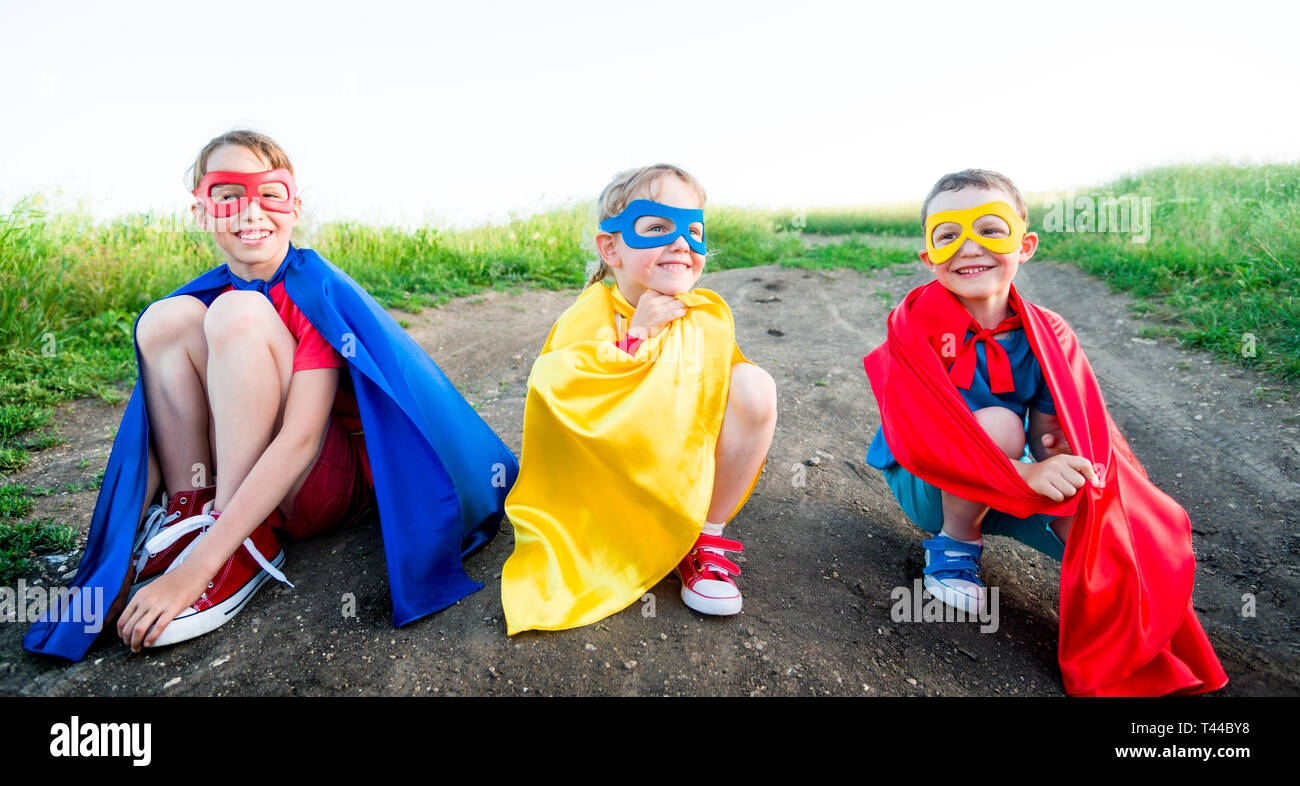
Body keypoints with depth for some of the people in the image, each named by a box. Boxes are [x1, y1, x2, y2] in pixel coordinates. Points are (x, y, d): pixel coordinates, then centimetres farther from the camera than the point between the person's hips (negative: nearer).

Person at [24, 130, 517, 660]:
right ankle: (186, 515, -9)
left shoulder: (319, 292, -16)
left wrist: (194, 570, -32)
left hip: (329, 482, -5)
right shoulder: (201, 295, 3)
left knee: (237, 313, -24)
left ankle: (246, 553, -22)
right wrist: (121, 542, -12)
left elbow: (300, 440, -27)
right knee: (167, 319, -11)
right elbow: (152, 426, 2)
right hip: (238, 483, 5)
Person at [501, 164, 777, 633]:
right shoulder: (589, 317, -16)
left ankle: (707, 538, -10)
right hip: (608, 475, -2)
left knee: (755, 384, -23)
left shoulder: (710, 317, -8)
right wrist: (635, 336, -30)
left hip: (690, 475, 2)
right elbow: (565, 396, -30)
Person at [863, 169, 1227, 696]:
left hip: (1005, 487, 4)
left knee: (1105, 530, -21)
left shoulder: (1046, 335, -7)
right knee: (998, 423, -32)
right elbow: (919, 434, -29)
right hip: (928, 486, -3)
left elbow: (1055, 436, -10)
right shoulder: (916, 324, -20)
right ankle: (955, 546, -7)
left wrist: (1063, 463, -35)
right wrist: (1025, 475, -39)